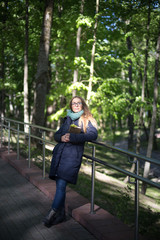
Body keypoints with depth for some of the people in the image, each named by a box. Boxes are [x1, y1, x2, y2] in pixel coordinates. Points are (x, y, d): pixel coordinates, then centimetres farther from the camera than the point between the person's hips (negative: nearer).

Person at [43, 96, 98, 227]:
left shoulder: (87, 120, 4)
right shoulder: (67, 119, 20)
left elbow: (93, 134, -13)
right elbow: (56, 134, 23)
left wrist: (72, 137, -19)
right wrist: (61, 137, -3)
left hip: (73, 155, -5)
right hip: (59, 152, 5)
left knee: (61, 185, -12)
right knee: (60, 185, 7)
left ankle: (53, 212, -2)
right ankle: (61, 214, 18)